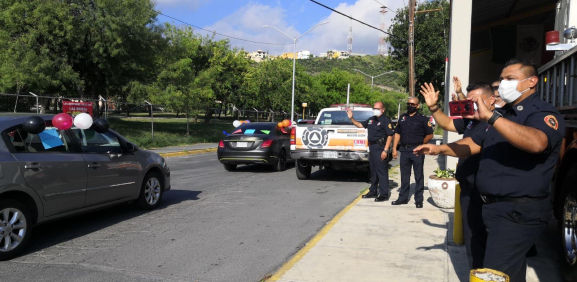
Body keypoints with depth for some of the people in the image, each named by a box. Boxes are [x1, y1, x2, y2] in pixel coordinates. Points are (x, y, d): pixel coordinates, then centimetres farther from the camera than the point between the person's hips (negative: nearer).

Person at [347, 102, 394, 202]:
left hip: (380, 148, -9)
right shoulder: (371, 119, 15)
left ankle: (384, 194, -3)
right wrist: (351, 118, 13)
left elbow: (390, 135, -15)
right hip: (372, 148, 9)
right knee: (373, 171, 16)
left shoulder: (385, 120, -10)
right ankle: (373, 192, 26)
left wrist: (385, 150, -21)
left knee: (382, 171, -7)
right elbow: (360, 125, 27)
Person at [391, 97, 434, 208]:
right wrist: (394, 148, 7)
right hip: (404, 150, 5)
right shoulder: (402, 117, 12)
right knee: (404, 176, 11)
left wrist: (420, 144, 3)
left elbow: (430, 135, -1)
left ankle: (419, 200, 6)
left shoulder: (422, 119, -3)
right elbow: (397, 133, 13)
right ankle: (403, 198, 19)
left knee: (418, 176, 1)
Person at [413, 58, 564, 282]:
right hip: (493, 206, 9)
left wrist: (490, 117, -38)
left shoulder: (543, 113, -12)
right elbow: (474, 145, 20)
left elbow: (536, 143, -35)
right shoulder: (503, 114, 17)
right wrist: (439, 149, 4)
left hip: (519, 212, -9)